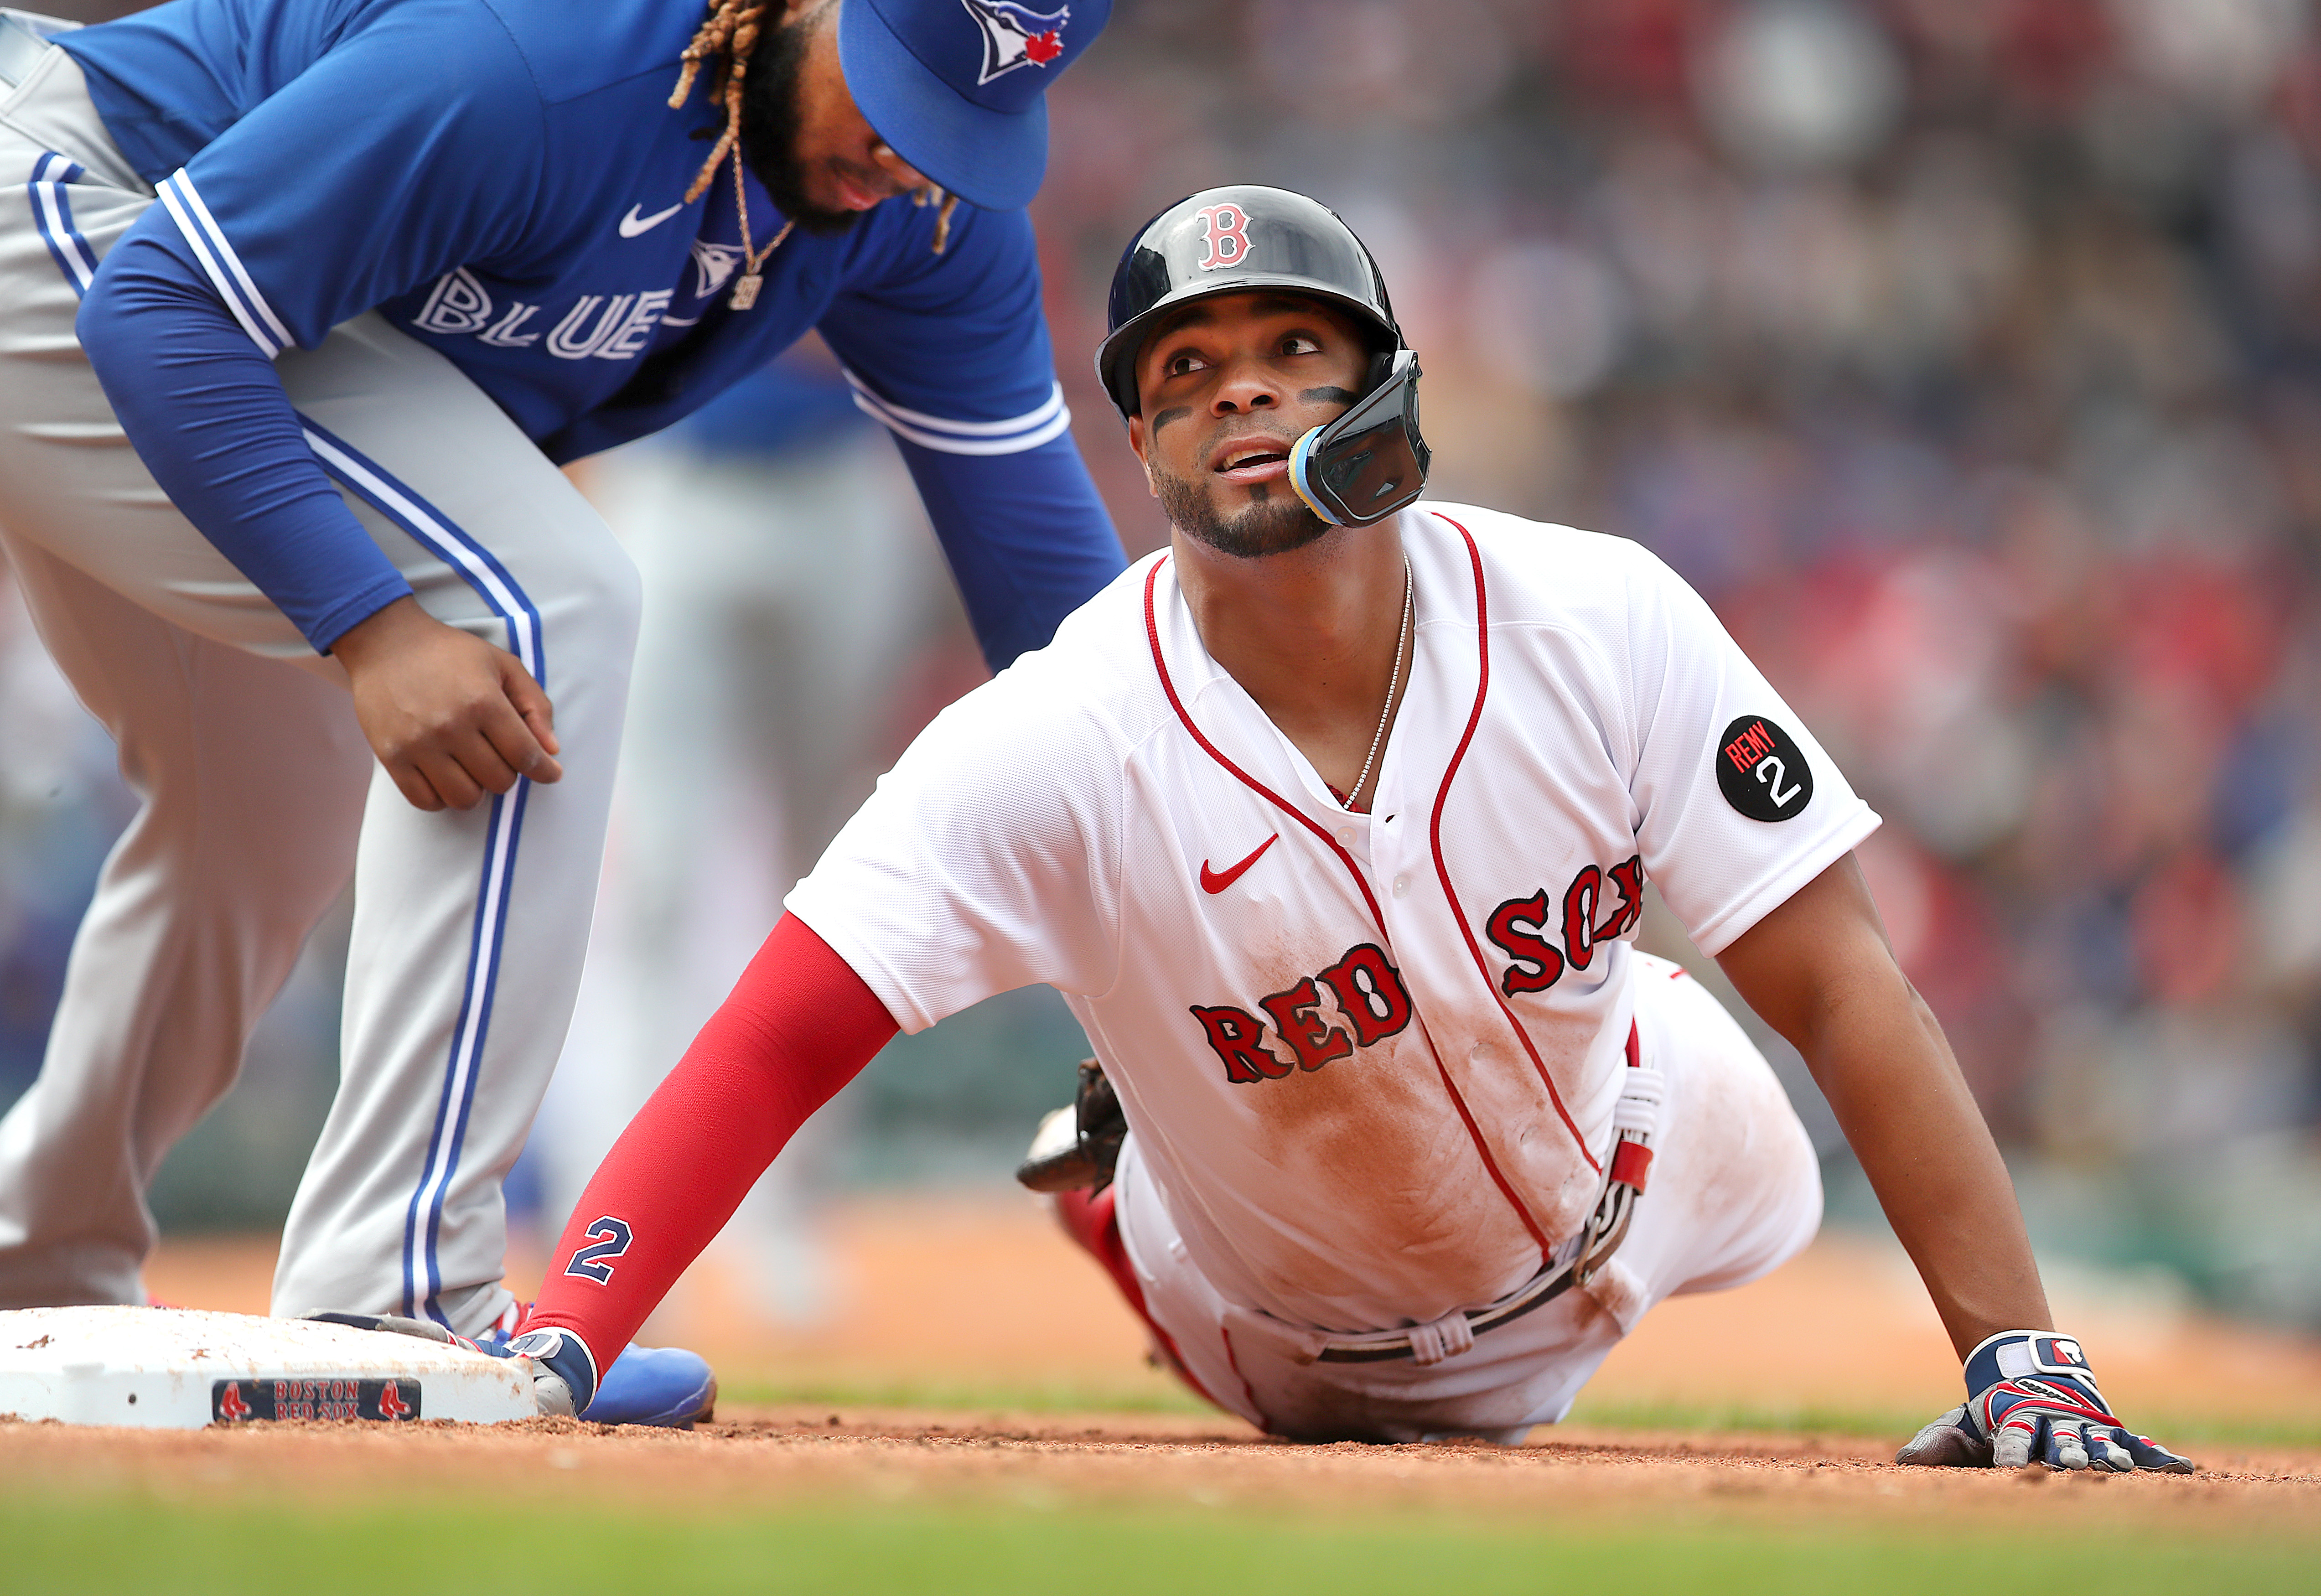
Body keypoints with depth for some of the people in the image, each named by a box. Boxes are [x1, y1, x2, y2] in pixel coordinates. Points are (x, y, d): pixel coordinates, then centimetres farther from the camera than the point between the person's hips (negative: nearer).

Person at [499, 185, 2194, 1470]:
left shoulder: (1602, 629, -30)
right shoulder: (1053, 750, -35)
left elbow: (1845, 993, -28)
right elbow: (769, 1053, -40)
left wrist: (2019, 1353, -37)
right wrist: (553, 1351, -55)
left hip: (1616, 1198, 2)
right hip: (1283, 1370, -1)